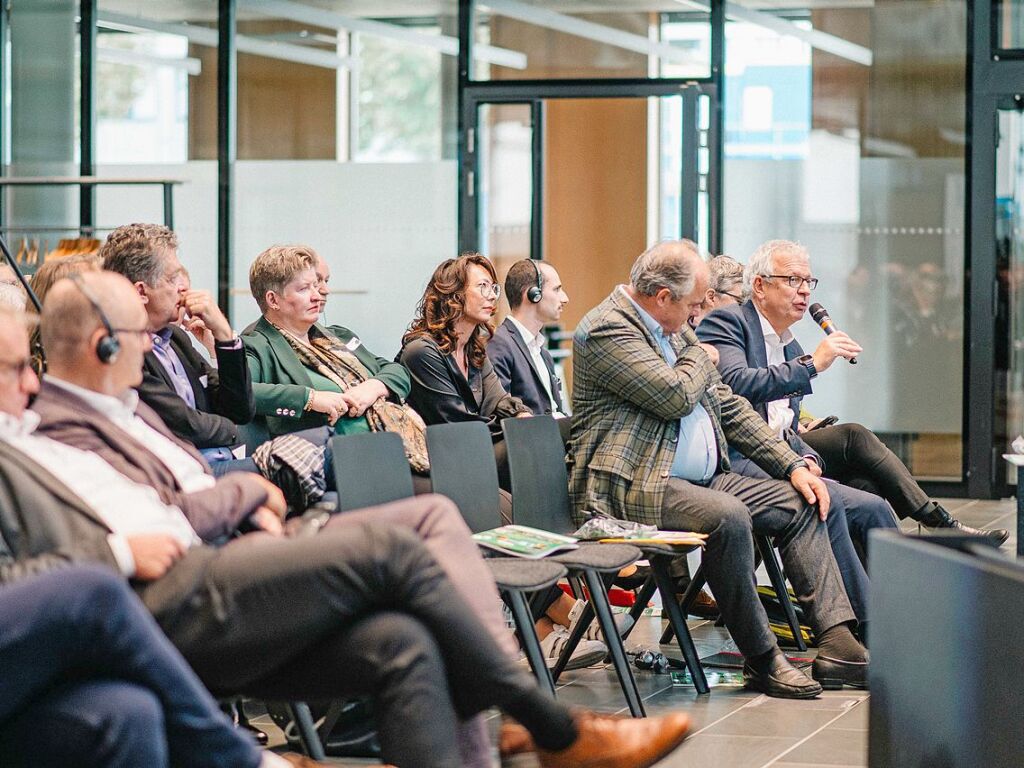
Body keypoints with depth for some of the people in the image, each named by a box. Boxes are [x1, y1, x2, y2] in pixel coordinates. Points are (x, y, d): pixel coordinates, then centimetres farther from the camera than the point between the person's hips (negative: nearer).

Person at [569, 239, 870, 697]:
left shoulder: (673, 331, 18)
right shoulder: (606, 330, -11)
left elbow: (729, 408, 20)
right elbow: (676, 396, -21)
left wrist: (793, 466, 10)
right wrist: (700, 358, 2)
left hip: (699, 480, 10)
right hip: (632, 488, -10)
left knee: (800, 504, 0)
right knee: (727, 516, -33)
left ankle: (837, 644, -8)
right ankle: (761, 661, -22)